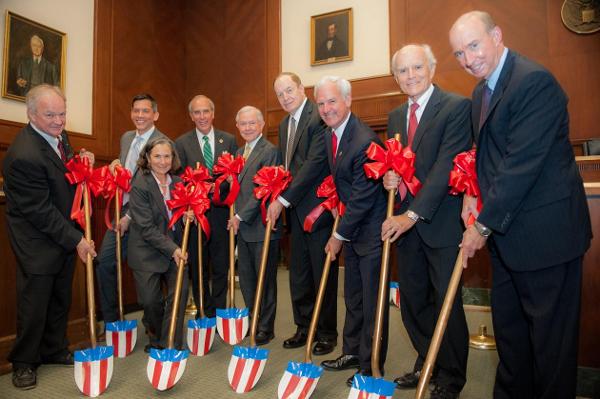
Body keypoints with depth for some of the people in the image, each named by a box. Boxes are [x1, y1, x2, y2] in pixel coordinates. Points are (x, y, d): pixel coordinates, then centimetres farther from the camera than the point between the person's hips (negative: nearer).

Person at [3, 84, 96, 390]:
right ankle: (24, 362, 26)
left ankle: (55, 350, 35)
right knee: (34, 303, 6)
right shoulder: (24, 155, -26)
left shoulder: (58, 134, 0)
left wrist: (81, 162, -3)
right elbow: (40, 211, -23)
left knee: (61, 298, 17)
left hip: (64, 234, 8)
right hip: (37, 241, -8)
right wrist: (76, 240, -17)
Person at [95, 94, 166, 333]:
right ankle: (111, 322, 21)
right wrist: (115, 164, 3)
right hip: (122, 209, 7)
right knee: (104, 262, 5)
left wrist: (129, 217, -17)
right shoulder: (126, 137, 12)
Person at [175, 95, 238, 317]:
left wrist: (218, 185, -11)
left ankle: (219, 312, 24)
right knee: (197, 267, 10)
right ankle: (204, 311, 26)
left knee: (221, 266, 9)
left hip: (221, 211, 1)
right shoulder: (181, 143, 3)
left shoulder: (229, 140, 6)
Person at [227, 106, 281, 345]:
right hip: (243, 227, 8)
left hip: (262, 228, -8)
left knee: (265, 281, 5)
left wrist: (241, 217, -14)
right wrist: (236, 218, 4)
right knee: (246, 280, 16)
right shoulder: (239, 152, 16)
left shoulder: (270, 151, -11)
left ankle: (265, 329, 20)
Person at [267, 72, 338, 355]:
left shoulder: (318, 118, -12)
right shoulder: (284, 125, 16)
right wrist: (279, 199, 3)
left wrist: (283, 200, -17)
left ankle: (327, 332, 20)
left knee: (322, 273, 4)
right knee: (298, 273, 14)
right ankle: (304, 327, 29)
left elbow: (315, 162, -20)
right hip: (295, 209, 8)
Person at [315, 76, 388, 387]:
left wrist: (339, 235, -13)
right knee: (352, 297, 18)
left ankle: (371, 365, 19)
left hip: (371, 228, -9)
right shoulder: (330, 135, 6)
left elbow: (362, 198, -22)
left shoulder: (364, 140, -24)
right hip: (351, 226, 9)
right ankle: (351, 353, 33)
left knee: (372, 300, 4)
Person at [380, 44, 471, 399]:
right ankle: (426, 363, 34)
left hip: (441, 222, -6)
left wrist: (413, 214, -21)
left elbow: (447, 165, -17)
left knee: (446, 302, 4)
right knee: (412, 301, 14)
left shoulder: (457, 106, -8)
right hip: (405, 222, 7)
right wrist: (389, 177, -4)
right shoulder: (395, 117, 14)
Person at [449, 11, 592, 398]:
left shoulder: (535, 81, -18)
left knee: (549, 333, 7)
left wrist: (484, 225, -17)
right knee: (507, 324, 18)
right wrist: (474, 193, 1)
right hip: (506, 229, 9)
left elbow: (522, 162, -23)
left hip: (544, 232, -9)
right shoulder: (481, 91, 11)